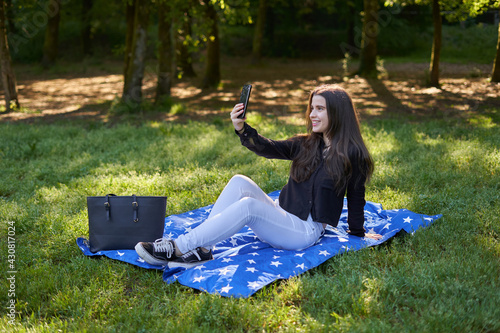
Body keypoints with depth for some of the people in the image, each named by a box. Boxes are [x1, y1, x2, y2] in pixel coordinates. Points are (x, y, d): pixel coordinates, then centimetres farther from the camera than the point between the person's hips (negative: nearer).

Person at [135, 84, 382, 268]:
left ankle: (179, 247, -31)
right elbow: (269, 148, -2)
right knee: (239, 183, -18)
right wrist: (242, 129, -18)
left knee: (247, 205, -31)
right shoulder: (305, 145, 11)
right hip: (280, 216, 6)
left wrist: (358, 234, 13)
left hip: (305, 231, -6)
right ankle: (200, 249, -27)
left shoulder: (352, 156, -4)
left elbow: (355, 198, 4)